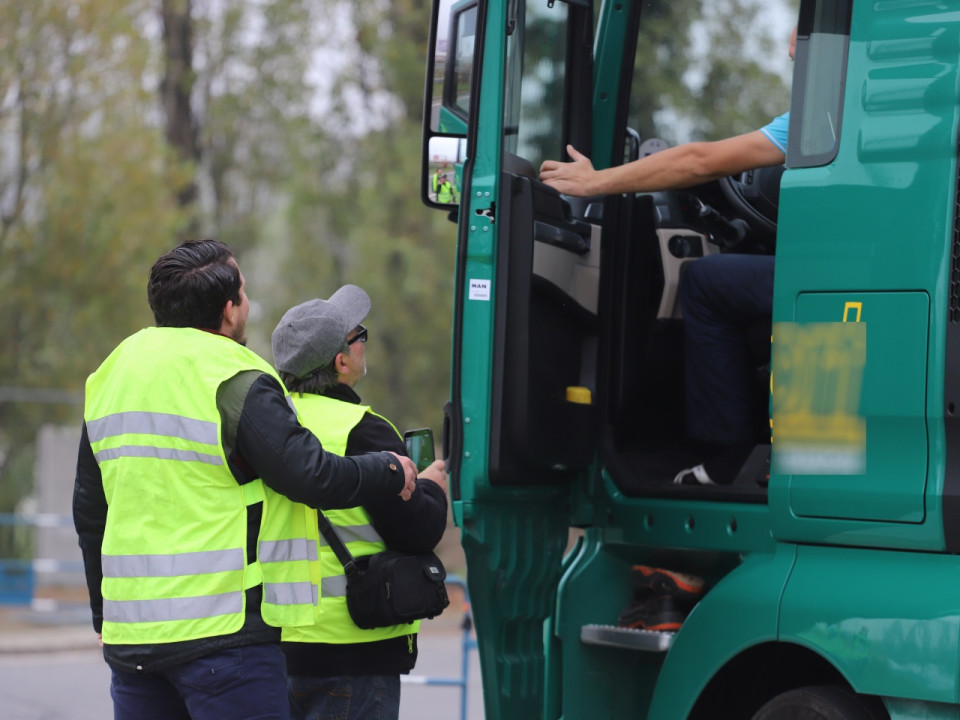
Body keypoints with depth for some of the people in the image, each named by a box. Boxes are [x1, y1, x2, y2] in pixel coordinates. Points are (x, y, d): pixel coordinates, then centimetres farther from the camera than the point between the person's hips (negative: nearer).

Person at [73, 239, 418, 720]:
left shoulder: (109, 378, 13)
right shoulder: (237, 383, -12)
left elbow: (89, 509, 20)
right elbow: (313, 477, -14)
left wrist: (103, 615, 29)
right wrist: (390, 473, 5)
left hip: (129, 638, 7)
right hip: (221, 630, -7)